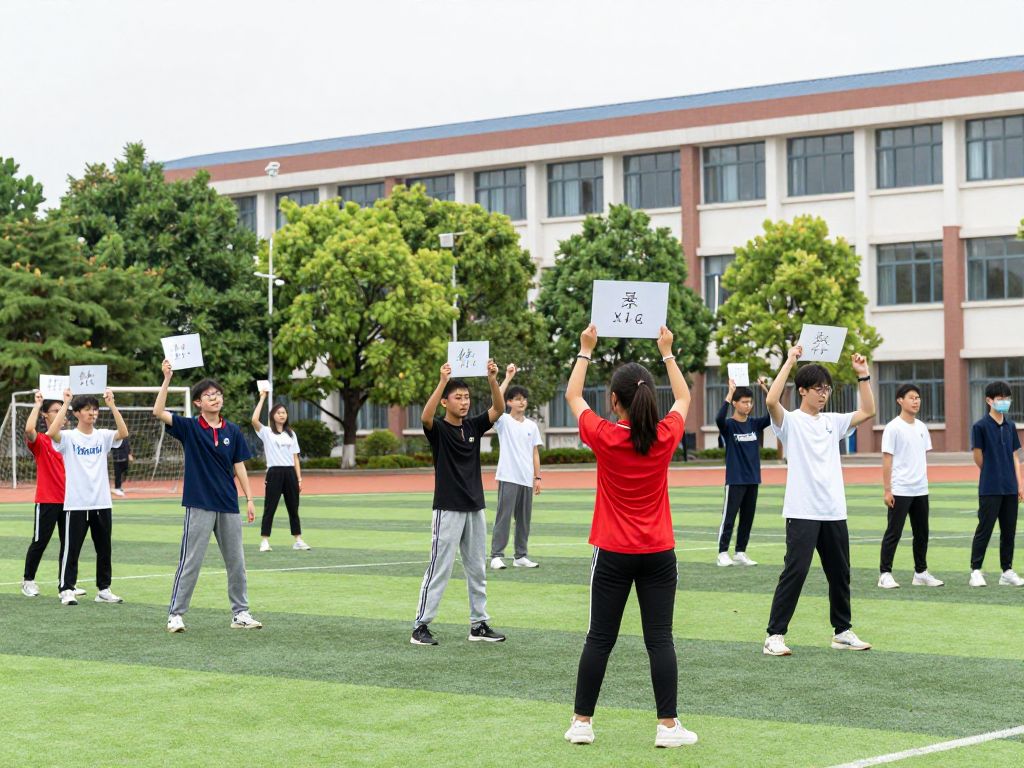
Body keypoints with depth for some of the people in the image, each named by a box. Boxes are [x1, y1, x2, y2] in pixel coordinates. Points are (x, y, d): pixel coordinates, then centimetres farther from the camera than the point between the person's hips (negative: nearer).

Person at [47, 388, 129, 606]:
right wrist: (65, 404, -24)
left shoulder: (103, 436, 6)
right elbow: (51, 432, -25)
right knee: (71, 549, -2)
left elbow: (124, 433, -12)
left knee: (104, 549, 10)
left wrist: (112, 405, -17)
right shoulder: (68, 437, -4)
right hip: (76, 504, -4)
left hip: (102, 503, 4)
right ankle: (67, 590, 4)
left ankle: (104, 589, 19)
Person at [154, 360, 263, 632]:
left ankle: (240, 613, 18)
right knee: (190, 562, -3)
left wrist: (249, 500, 4)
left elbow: (239, 467, 10)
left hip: (229, 506, 4)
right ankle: (175, 614, 3)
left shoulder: (232, 431, 7)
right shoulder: (189, 428, -3)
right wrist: (167, 378, -22)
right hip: (199, 505, -4)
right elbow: (158, 412, -16)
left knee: (236, 562, 9)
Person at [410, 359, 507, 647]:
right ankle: (421, 626, -2)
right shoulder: (438, 429, -7)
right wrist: (442, 382, -39)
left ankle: (479, 624, 17)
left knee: (477, 569, 10)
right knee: (439, 569, -6)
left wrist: (492, 379, -21)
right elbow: (425, 417, -30)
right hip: (448, 509, -6)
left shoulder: (474, 426, 8)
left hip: (475, 509, 6)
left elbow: (498, 409, -5)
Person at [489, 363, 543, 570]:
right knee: (503, 517, -6)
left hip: (527, 479, 5)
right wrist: (508, 378, -20)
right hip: (508, 477, -5)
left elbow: (535, 453, 13)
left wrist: (538, 477, 7)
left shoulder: (532, 426, 12)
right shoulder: (504, 421, -1)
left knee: (524, 518, 7)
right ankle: (496, 556, -3)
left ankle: (521, 556, 14)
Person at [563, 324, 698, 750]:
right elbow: (684, 398, 15)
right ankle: (668, 725, 0)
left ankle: (582, 722, 10)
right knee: (660, 639, 2)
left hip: (613, 554, -1)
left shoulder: (604, 437, -10)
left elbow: (572, 396, 7)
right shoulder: (666, 437, -6)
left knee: (599, 638, 6)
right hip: (658, 554, 1)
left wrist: (585, 350, 16)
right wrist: (667, 352, 21)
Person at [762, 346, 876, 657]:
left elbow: (868, 411, 16)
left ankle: (843, 631, 24)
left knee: (840, 573, 12)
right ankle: (775, 635, -5)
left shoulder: (832, 422, 14)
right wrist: (789, 362, -20)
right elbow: (771, 401, -23)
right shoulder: (790, 422, -4)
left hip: (834, 512, 6)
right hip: (802, 512, -6)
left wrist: (863, 375, 7)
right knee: (794, 572, -9)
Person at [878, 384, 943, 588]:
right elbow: (887, 460, -10)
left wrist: (923, 482, 12)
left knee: (922, 533, 11)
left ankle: (921, 573, 20)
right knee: (893, 533, -3)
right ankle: (885, 574, 2)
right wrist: (887, 490, -13)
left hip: (921, 490, 7)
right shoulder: (893, 428, -8)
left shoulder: (921, 428, 11)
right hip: (900, 491, -7)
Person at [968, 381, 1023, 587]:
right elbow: (978, 457, -4)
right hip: (990, 490, -5)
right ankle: (976, 571, 3)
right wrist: (992, 474, 5)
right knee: (984, 529, -2)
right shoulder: (981, 426, -8)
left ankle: (1007, 571, 16)